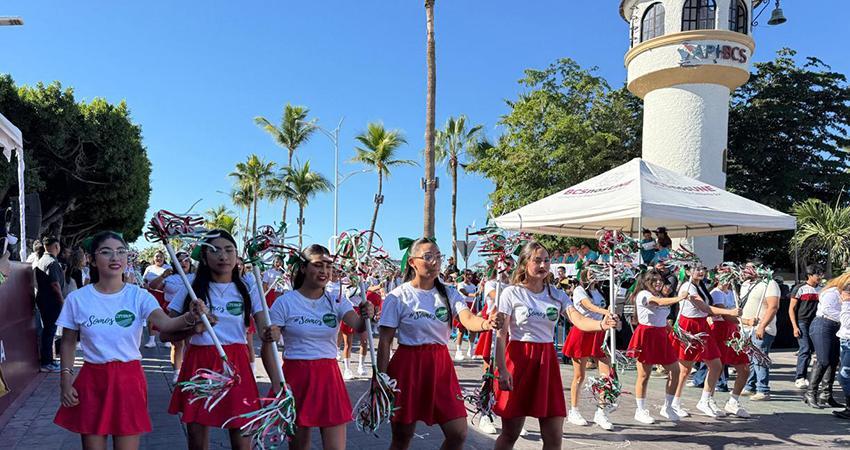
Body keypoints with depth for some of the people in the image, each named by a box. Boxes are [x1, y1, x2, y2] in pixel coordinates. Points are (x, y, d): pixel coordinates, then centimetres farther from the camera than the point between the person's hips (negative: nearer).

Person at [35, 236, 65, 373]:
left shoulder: (41, 260, 14)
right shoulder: (52, 262, -18)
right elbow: (55, 284, -21)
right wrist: (62, 300, -14)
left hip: (43, 299, 10)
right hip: (51, 301, -10)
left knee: (48, 330, 17)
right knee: (49, 331, -5)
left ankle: (47, 359, 26)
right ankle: (46, 363, 0)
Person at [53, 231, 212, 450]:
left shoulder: (138, 296, -8)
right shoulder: (77, 299, -3)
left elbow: (165, 323, -25)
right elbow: (68, 343, 7)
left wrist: (191, 317, -45)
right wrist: (65, 380, 0)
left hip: (129, 379, -1)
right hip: (92, 382, 1)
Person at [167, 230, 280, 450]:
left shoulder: (248, 291, 3)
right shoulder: (191, 290, 3)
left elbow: (266, 332, -5)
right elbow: (166, 333, 2)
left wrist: (270, 335, -28)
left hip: (236, 365, -1)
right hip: (198, 365, 1)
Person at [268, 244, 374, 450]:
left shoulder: (337, 302, 3)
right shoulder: (284, 303, -5)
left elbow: (359, 327, -13)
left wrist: (365, 316, -36)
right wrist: (277, 385, -13)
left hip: (329, 376, 2)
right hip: (296, 376, -2)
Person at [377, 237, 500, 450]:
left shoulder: (449, 294, 2)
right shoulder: (397, 297, -7)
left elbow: (468, 319, -17)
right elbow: (385, 341, -5)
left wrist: (486, 323, -39)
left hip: (441, 364, 3)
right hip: (408, 365, -3)